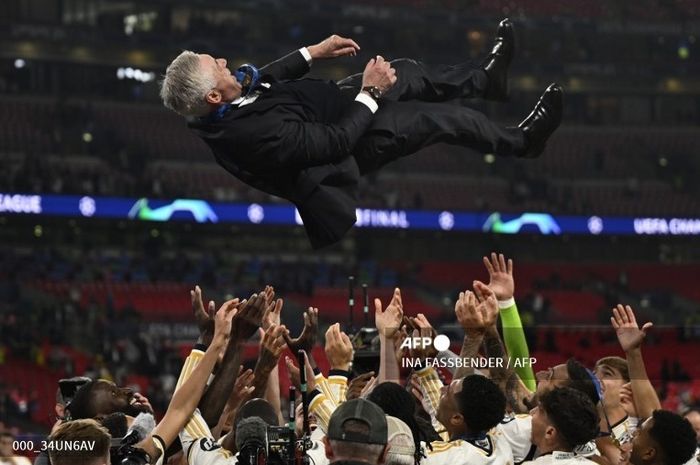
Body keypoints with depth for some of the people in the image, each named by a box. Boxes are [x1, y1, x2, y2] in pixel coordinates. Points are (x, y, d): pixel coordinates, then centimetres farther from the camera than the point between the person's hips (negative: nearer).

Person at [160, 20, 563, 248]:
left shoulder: (214, 107, -18)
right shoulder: (256, 132, -44)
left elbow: (263, 77, 5)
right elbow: (337, 141, -34)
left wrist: (313, 53, 2)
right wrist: (370, 93, -23)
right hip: (348, 142, -8)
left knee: (407, 72, 17)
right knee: (443, 116, 4)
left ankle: (487, 79, 42)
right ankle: (521, 142, 31)